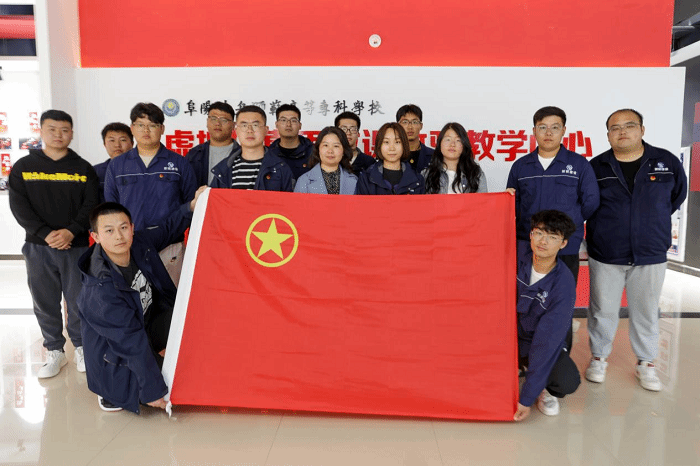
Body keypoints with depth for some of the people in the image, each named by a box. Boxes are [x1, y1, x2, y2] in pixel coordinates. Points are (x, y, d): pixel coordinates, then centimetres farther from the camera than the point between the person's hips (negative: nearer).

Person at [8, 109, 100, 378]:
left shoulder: (83, 169, 5)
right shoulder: (23, 167, 6)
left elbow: (91, 205, -2)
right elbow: (19, 207, -2)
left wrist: (70, 231, -16)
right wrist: (46, 234, -14)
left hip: (76, 246, -1)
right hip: (37, 246, 1)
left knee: (78, 300, 4)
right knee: (45, 302, 7)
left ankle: (81, 346, 22)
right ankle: (55, 351, 21)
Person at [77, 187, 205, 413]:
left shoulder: (138, 244, -13)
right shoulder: (100, 292, -32)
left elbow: (166, 230, 9)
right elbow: (131, 343, -29)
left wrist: (192, 206, -5)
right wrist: (152, 390, -23)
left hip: (147, 328, 7)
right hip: (117, 357, -7)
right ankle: (112, 391, 6)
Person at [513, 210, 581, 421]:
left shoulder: (564, 284, -23)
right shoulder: (517, 254, -15)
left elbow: (546, 340, -25)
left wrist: (526, 398, -26)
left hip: (546, 343, -2)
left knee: (568, 381, -29)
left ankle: (544, 389, 9)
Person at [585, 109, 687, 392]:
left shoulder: (667, 162, -1)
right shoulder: (596, 167, -3)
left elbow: (678, 195, 15)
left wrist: (653, 221, 16)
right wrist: (604, 227, 7)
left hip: (650, 255, 1)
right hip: (605, 255, 0)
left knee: (646, 312, 13)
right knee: (603, 311, 10)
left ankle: (646, 363, 30)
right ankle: (599, 357, 28)